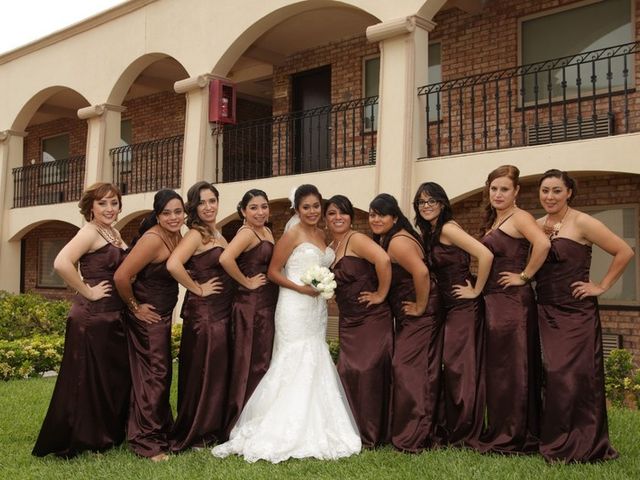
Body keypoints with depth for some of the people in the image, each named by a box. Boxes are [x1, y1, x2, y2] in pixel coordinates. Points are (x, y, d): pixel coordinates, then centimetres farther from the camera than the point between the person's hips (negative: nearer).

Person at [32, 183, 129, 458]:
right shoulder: (90, 231, -12)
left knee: (114, 379, 17)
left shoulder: (114, 234, 13)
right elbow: (61, 263, -28)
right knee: (87, 380, 1)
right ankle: (75, 442, 15)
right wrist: (88, 292, -19)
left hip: (114, 317, 9)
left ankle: (108, 435, 32)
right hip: (91, 318, -9)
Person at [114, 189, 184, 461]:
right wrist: (134, 307, -15)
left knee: (162, 373, 18)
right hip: (147, 316, -8)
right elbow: (121, 276, -28)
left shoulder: (176, 236, 2)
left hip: (163, 315, 8)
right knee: (153, 375, -1)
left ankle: (162, 429, 34)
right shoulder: (152, 239, -24)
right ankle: (146, 441, 11)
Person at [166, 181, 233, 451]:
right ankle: (193, 436, 14)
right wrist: (198, 289, -17)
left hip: (222, 313, 9)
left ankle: (211, 432, 27)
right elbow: (173, 265, -28)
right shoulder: (196, 235, -12)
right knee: (201, 374, 0)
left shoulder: (218, 236, 14)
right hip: (203, 313, -9)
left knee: (218, 373, 14)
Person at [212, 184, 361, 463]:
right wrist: (300, 288, -18)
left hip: (317, 308, 8)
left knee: (316, 366, 10)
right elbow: (273, 272, -8)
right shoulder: (293, 233, -7)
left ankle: (313, 431, 19)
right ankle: (286, 433, 2)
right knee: (295, 365, -6)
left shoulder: (321, 234, 14)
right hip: (295, 307, -7)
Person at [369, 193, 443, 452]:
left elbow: (421, 272, -30)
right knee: (417, 372, 14)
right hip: (407, 316, 10)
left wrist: (420, 307, -22)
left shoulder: (398, 241, -19)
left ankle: (413, 438, -1)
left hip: (419, 316, -10)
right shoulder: (383, 240, 12)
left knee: (407, 370, -8)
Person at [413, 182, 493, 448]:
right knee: (447, 367, 11)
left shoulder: (447, 228, -14)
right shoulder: (429, 232, 13)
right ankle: (447, 431, 21)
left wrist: (476, 291, -16)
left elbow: (485, 255, -24)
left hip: (464, 307, -9)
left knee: (460, 367, -5)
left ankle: (466, 436, 6)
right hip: (447, 307, 9)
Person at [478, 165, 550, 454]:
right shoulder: (493, 221, 17)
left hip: (513, 301, -9)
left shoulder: (519, 217, -10)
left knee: (512, 369, -2)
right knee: (496, 368, 14)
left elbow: (542, 244, -27)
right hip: (493, 300, 9)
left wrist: (525, 276, -18)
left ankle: (513, 439, 7)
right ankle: (499, 432, 24)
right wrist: (478, 287, 8)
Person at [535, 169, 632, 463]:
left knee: (574, 377, -4)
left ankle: (581, 446, 7)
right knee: (555, 378, 8)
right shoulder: (536, 226, 8)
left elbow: (625, 252, -9)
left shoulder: (581, 223, -8)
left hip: (576, 313, -5)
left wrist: (602, 286, -8)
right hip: (546, 312, 5)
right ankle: (558, 443, 18)